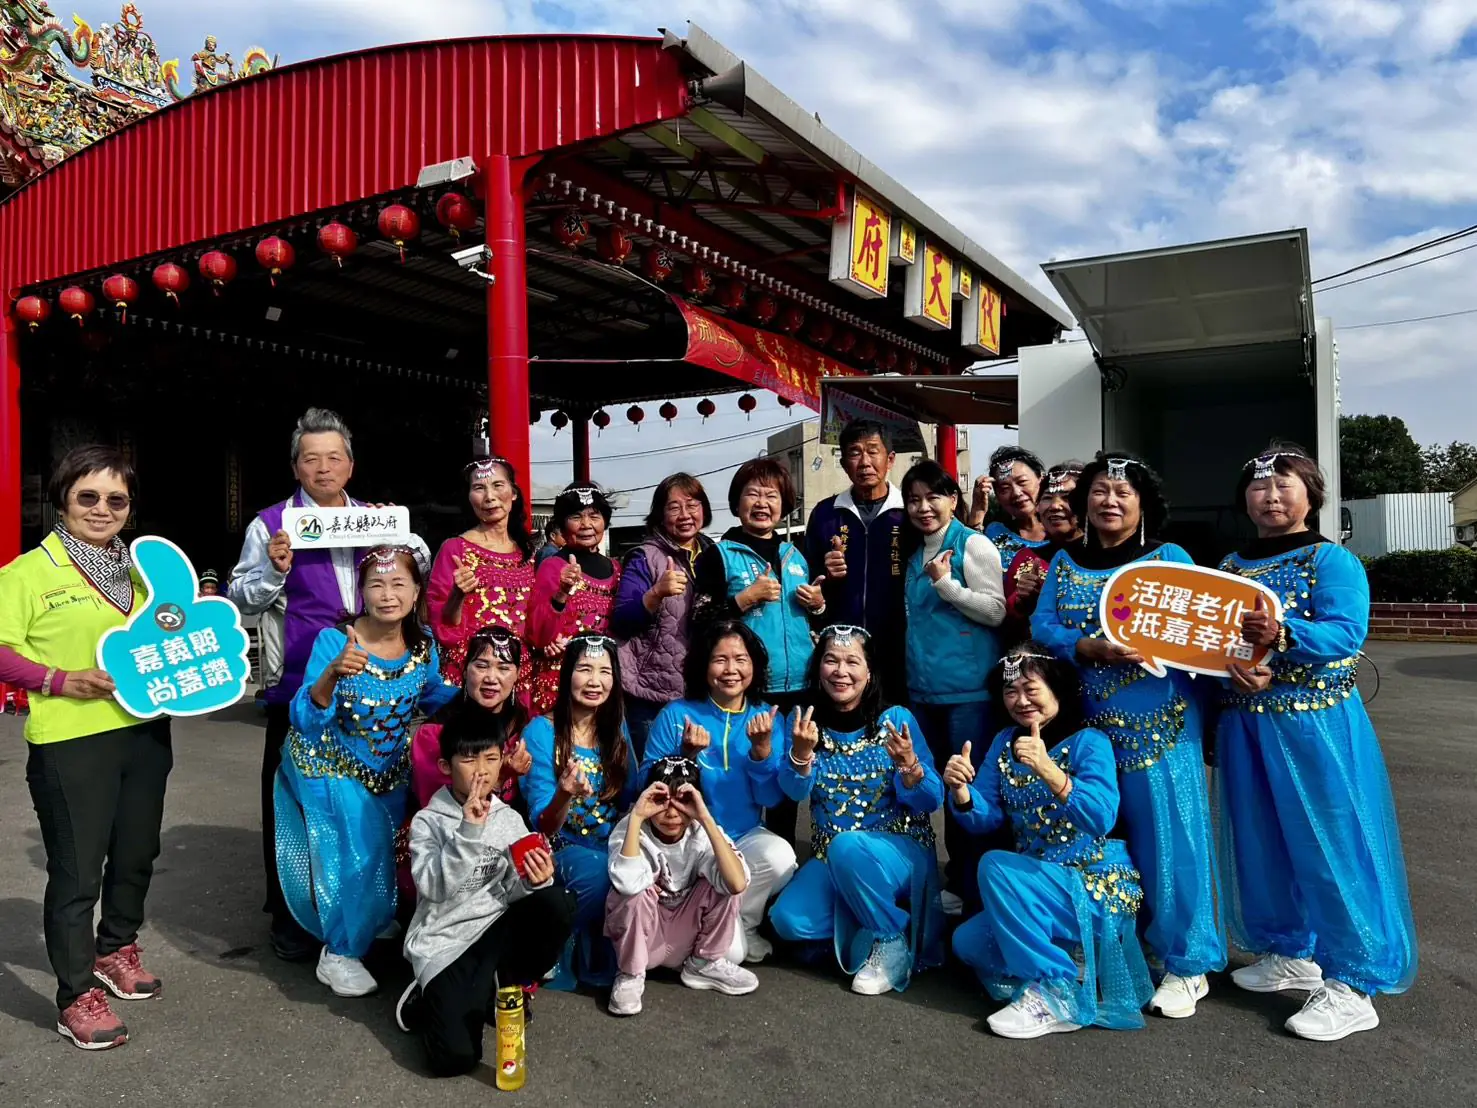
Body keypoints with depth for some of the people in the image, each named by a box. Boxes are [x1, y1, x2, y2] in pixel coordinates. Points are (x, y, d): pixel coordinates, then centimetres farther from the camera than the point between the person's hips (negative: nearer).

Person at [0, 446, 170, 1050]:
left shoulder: (140, 566, 12)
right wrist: (59, 680, -22)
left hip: (145, 732, 6)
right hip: (70, 743, -6)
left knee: (136, 853, 19)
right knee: (76, 871, 1)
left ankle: (116, 948, 42)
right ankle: (77, 996, 16)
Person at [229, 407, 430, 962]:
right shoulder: (271, 525, 0)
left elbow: (422, 567, 12)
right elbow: (242, 598, 0)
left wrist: (401, 537, -6)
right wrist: (275, 569, -18)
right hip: (298, 688, -3)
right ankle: (290, 918, 22)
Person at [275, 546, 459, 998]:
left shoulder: (423, 644, -12)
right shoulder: (334, 641, -24)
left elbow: (433, 696, 8)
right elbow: (305, 721, -30)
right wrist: (332, 673, -47)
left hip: (388, 774, 4)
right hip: (331, 770, -4)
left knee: (387, 856, 13)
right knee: (354, 859, -10)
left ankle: (376, 927, 43)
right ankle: (340, 955, 13)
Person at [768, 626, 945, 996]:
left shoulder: (896, 719, -11)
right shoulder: (805, 719, -2)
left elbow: (932, 802, -12)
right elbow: (795, 792, -13)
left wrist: (909, 766, -33)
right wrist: (801, 752, -33)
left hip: (902, 852, -3)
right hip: (830, 857, 4)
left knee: (847, 846, -34)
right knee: (788, 921, -19)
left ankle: (893, 940, -11)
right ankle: (866, 921, 8)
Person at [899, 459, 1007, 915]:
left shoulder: (973, 544, -6)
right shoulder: (914, 553, 15)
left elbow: (995, 611, -11)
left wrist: (946, 583, -18)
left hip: (968, 688, -7)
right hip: (923, 687, 7)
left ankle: (969, 885, 10)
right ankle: (956, 874, 25)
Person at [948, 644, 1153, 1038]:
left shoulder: (1089, 742, -14)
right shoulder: (1005, 743, 5)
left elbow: (1102, 818, -30)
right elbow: (984, 818, 0)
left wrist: (1048, 770, -44)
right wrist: (961, 791, -23)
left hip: (1099, 889, -7)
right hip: (1038, 886, 7)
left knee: (995, 866, -26)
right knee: (968, 943, -1)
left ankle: (1053, 992, -19)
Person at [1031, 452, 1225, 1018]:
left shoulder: (1170, 558, 2)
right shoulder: (1065, 563, 11)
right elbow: (1042, 626, -1)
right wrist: (1092, 648, -18)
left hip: (1160, 719, -3)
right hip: (1089, 718, 3)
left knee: (1167, 834, -2)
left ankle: (1186, 962, 13)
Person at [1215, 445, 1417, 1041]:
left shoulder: (1332, 560, -5)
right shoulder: (1230, 567, 11)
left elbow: (1347, 634, -17)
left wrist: (1284, 636, -34)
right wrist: (1238, 670, -15)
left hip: (1314, 722, -6)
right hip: (1245, 720, 6)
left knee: (1330, 842, -1)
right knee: (1261, 841, 14)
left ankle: (1350, 984, 11)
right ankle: (1288, 953, 32)